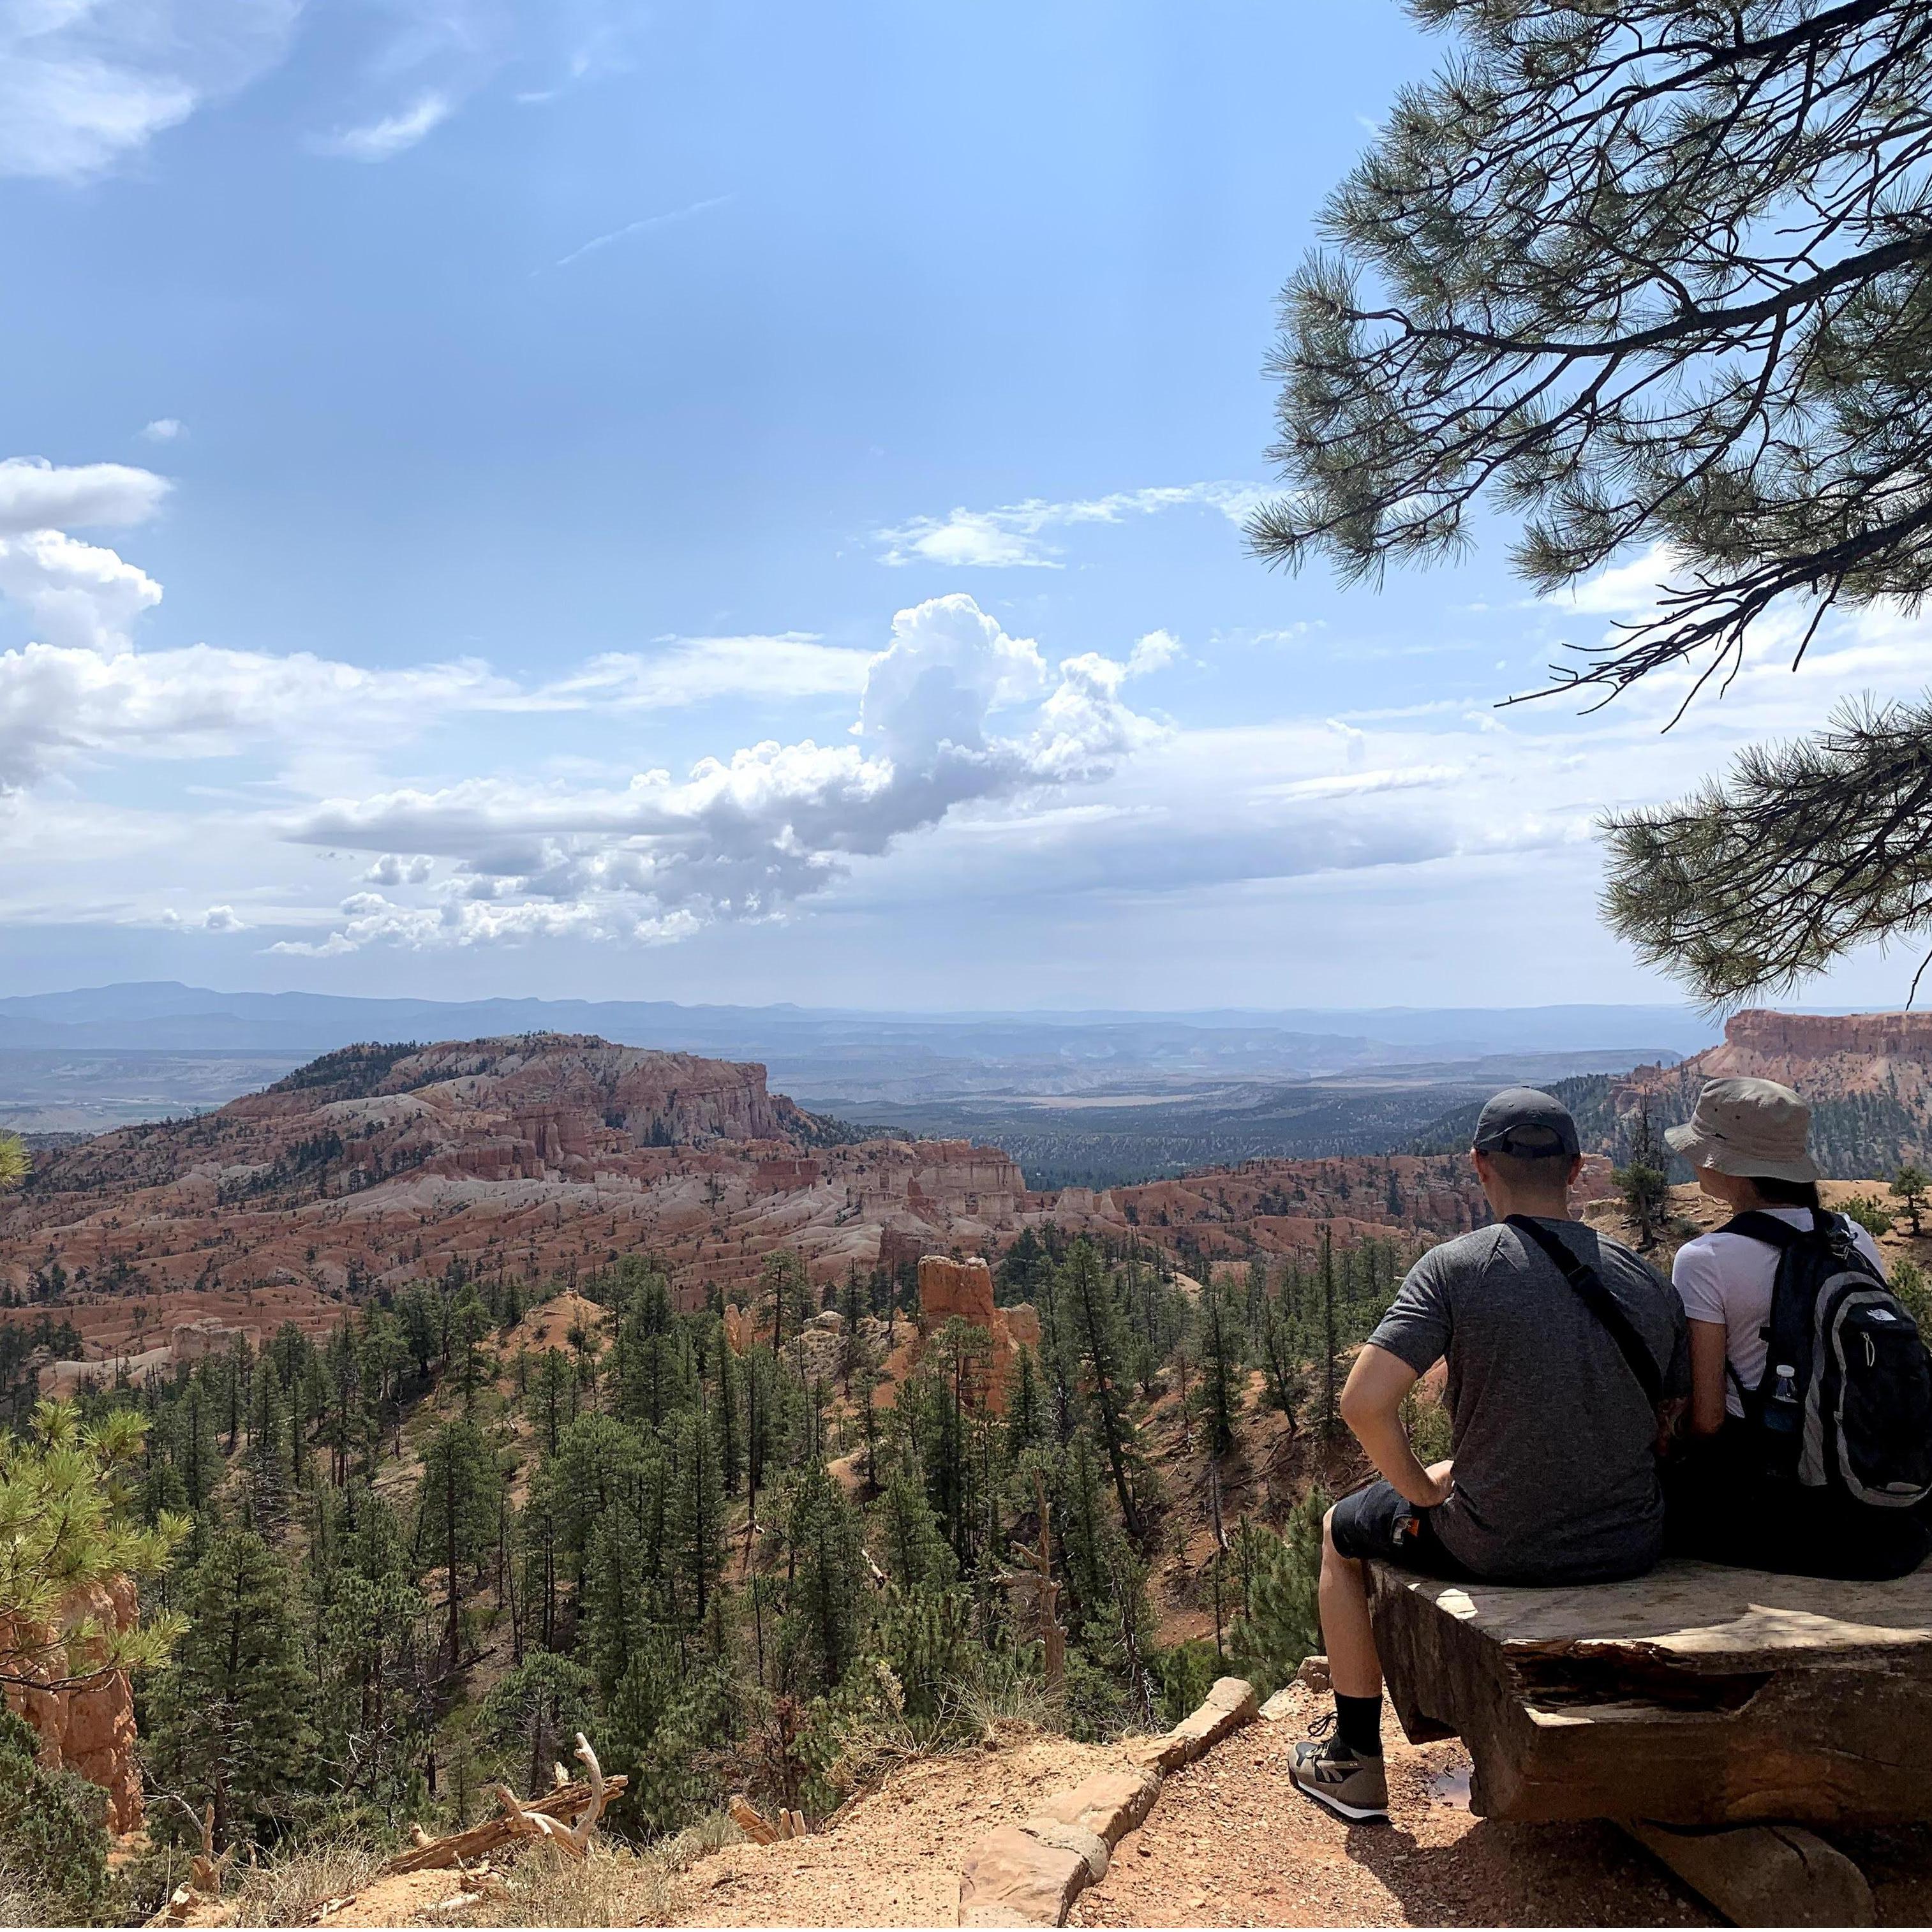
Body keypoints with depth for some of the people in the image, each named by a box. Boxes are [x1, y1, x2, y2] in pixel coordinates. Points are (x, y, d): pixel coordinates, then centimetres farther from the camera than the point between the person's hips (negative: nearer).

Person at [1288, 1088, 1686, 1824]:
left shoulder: (1455, 1267, -17)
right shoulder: (1647, 1282, -4)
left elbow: (1364, 1403, -24)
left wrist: (1422, 1488, -7)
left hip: (1494, 1549, -5)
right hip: (1633, 1549, 5)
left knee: (1343, 1530, 25)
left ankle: (1354, 1763, 32)